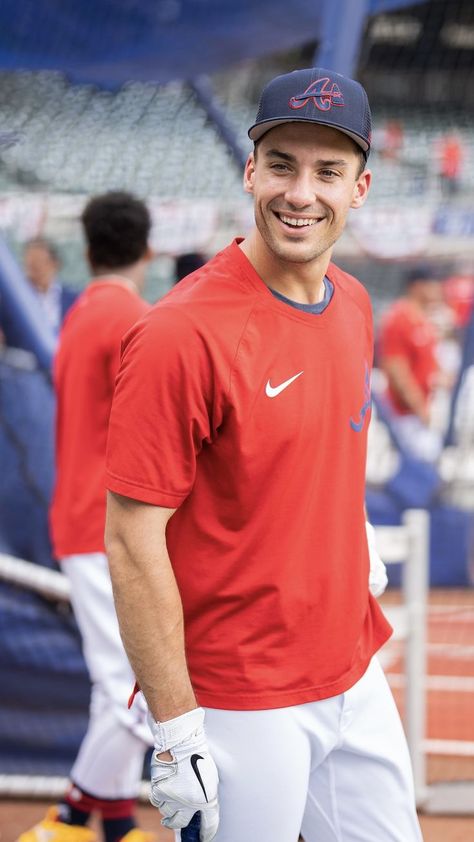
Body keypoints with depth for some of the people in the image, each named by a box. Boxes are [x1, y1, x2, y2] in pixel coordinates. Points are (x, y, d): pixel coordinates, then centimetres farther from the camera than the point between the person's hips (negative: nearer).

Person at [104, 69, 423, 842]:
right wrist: (176, 730, -19)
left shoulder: (353, 304, 5)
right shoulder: (181, 334, -19)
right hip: (240, 708, -7)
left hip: (355, 680, 8)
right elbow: (133, 541, -19)